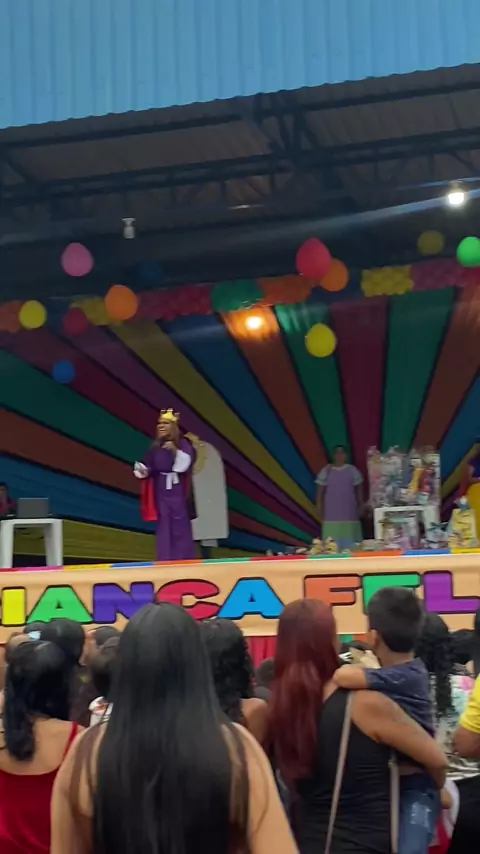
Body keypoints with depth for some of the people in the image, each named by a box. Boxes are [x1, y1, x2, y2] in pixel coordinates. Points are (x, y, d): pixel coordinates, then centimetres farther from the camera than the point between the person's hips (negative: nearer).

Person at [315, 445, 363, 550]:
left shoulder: (352, 470, 5)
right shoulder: (326, 471, 3)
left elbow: (359, 490, 9)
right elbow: (320, 492, 5)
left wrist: (360, 507, 6)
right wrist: (320, 508, -1)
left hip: (349, 511, 1)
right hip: (331, 512, 0)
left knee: (349, 539, -3)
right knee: (332, 540, -7)